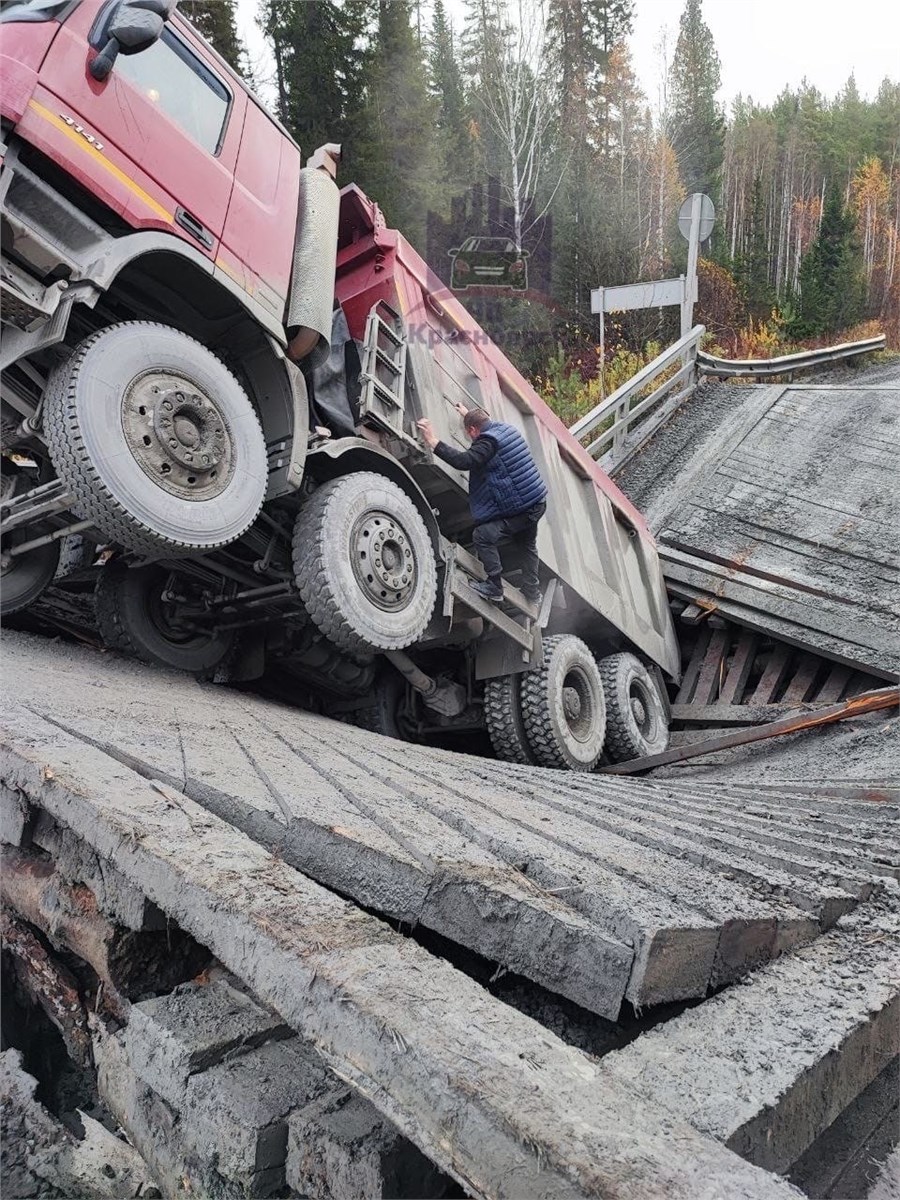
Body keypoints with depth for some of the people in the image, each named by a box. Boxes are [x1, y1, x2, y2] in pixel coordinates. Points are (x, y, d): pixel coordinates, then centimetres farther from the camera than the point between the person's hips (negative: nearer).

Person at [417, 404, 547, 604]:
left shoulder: (488, 442, -17)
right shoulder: (505, 428, 11)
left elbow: (464, 461, -30)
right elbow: (485, 424, 35)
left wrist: (434, 442, -27)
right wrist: (468, 414, 48)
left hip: (521, 509, -10)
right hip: (538, 502, 10)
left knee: (482, 535, -7)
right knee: (526, 545, 26)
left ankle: (494, 587, -1)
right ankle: (532, 592, 34)